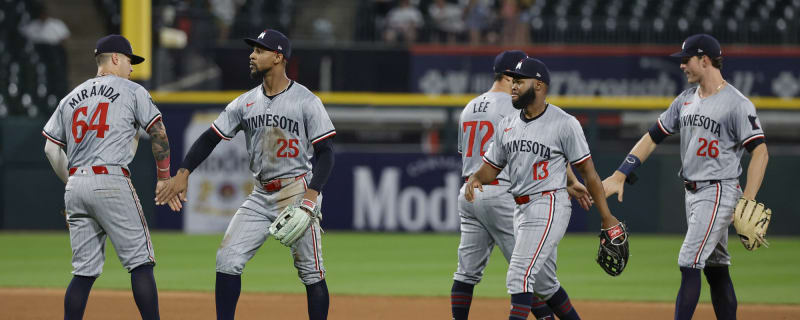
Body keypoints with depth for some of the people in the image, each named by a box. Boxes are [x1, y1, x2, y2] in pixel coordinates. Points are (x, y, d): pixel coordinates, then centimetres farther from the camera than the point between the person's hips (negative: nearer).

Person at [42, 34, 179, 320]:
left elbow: (51, 148, 16)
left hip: (75, 187, 6)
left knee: (85, 270, 9)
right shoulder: (132, 91, 5)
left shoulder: (71, 98, 20)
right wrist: (164, 177, 9)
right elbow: (158, 133, 1)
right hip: (111, 182, -6)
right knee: (140, 261, -4)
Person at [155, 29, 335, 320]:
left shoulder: (306, 102, -8)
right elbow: (211, 138, 8)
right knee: (228, 260, -4)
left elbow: (325, 152, -9)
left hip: (298, 193, -5)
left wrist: (312, 194, -23)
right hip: (261, 196, 5)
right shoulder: (245, 103, 7)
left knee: (310, 271, -3)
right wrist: (183, 172, -6)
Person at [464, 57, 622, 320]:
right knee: (544, 282, 16)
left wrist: (606, 217, -9)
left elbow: (588, 171, -8)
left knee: (519, 276, -18)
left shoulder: (564, 123, -9)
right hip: (520, 208, 8)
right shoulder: (507, 125, 11)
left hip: (549, 208, -8)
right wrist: (475, 178, -11)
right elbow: (491, 167, 14)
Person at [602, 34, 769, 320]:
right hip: (692, 193, 8)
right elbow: (653, 136, 15)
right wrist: (619, 175, 6)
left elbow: (760, 151, -18)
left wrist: (747, 203, -26)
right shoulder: (686, 100, 11)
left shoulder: (737, 104, -13)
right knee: (715, 269, 10)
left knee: (689, 265, -14)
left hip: (719, 192, -8)